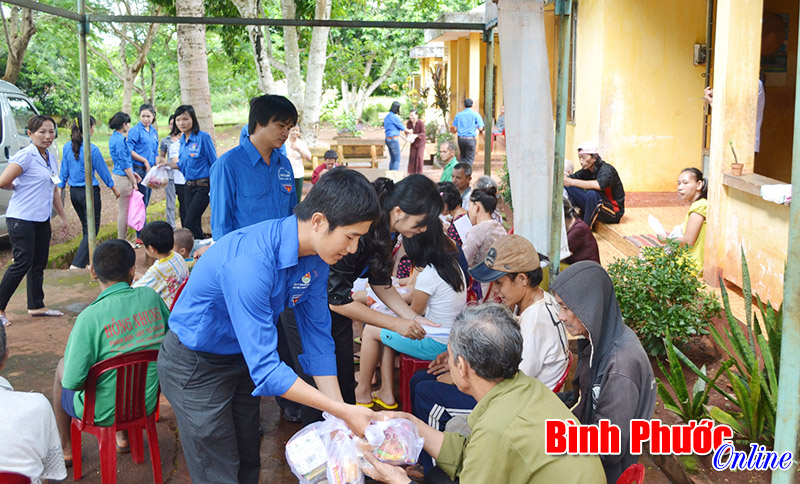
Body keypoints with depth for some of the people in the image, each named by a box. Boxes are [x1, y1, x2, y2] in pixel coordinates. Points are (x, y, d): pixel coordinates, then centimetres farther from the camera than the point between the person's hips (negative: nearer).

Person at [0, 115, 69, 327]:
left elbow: (54, 191, 22)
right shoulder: (25, 156, -13)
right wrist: (20, 187, 0)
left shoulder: (50, 158, 12)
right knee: (23, 263, -9)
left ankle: (36, 306, 23)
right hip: (21, 219, -8)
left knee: (39, 263, 12)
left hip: (42, 219, 8)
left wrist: (63, 217, 22)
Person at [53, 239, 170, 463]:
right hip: (147, 404, 4)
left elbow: (73, 381, -24)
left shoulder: (90, 317, -24)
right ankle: (123, 435, 41)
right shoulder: (150, 297, -12)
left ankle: (66, 449, 43)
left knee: (62, 366, 26)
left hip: (103, 412, -4)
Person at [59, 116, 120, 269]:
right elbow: (103, 171, -6)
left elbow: (64, 171, 7)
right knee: (92, 229, -1)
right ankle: (77, 265, -12)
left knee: (86, 227, 20)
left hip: (74, 192, 7)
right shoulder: (92, 149, -16)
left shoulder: (67, 147, 1)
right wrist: (114, 189, 7)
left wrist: (59, 189, 18)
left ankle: (90, 260, 29)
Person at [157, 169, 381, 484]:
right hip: (196, 368, -7)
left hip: (242, 359, 7)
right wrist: (343, 412, -33)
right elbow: (265, 369, -37)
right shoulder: (251, 262, -38)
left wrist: (341, 415, -9)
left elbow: (317, 337, -3)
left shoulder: (316, 258, -12)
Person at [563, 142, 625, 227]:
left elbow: (600, 184, -40)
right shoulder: (586, 170, 3)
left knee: (592, 193, -37)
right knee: (568, 187, -5)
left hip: (613, 211, -7)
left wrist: (572, 182, -42)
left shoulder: (606, 170, -19)